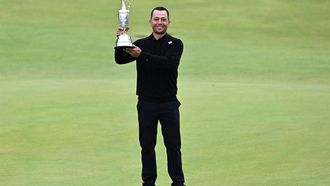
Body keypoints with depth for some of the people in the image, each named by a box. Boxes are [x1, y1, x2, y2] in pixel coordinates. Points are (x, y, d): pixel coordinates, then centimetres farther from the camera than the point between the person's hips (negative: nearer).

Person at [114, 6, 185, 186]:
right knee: (147, 145, 6)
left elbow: (169, 63, -22)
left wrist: (142, 55, -30)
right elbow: (120, 59, -7)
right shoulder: (141, 44, 5)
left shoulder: (175, 44, -2)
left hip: (169, 103, -1)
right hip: (146, 103, 2)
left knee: (173, 145, 3)